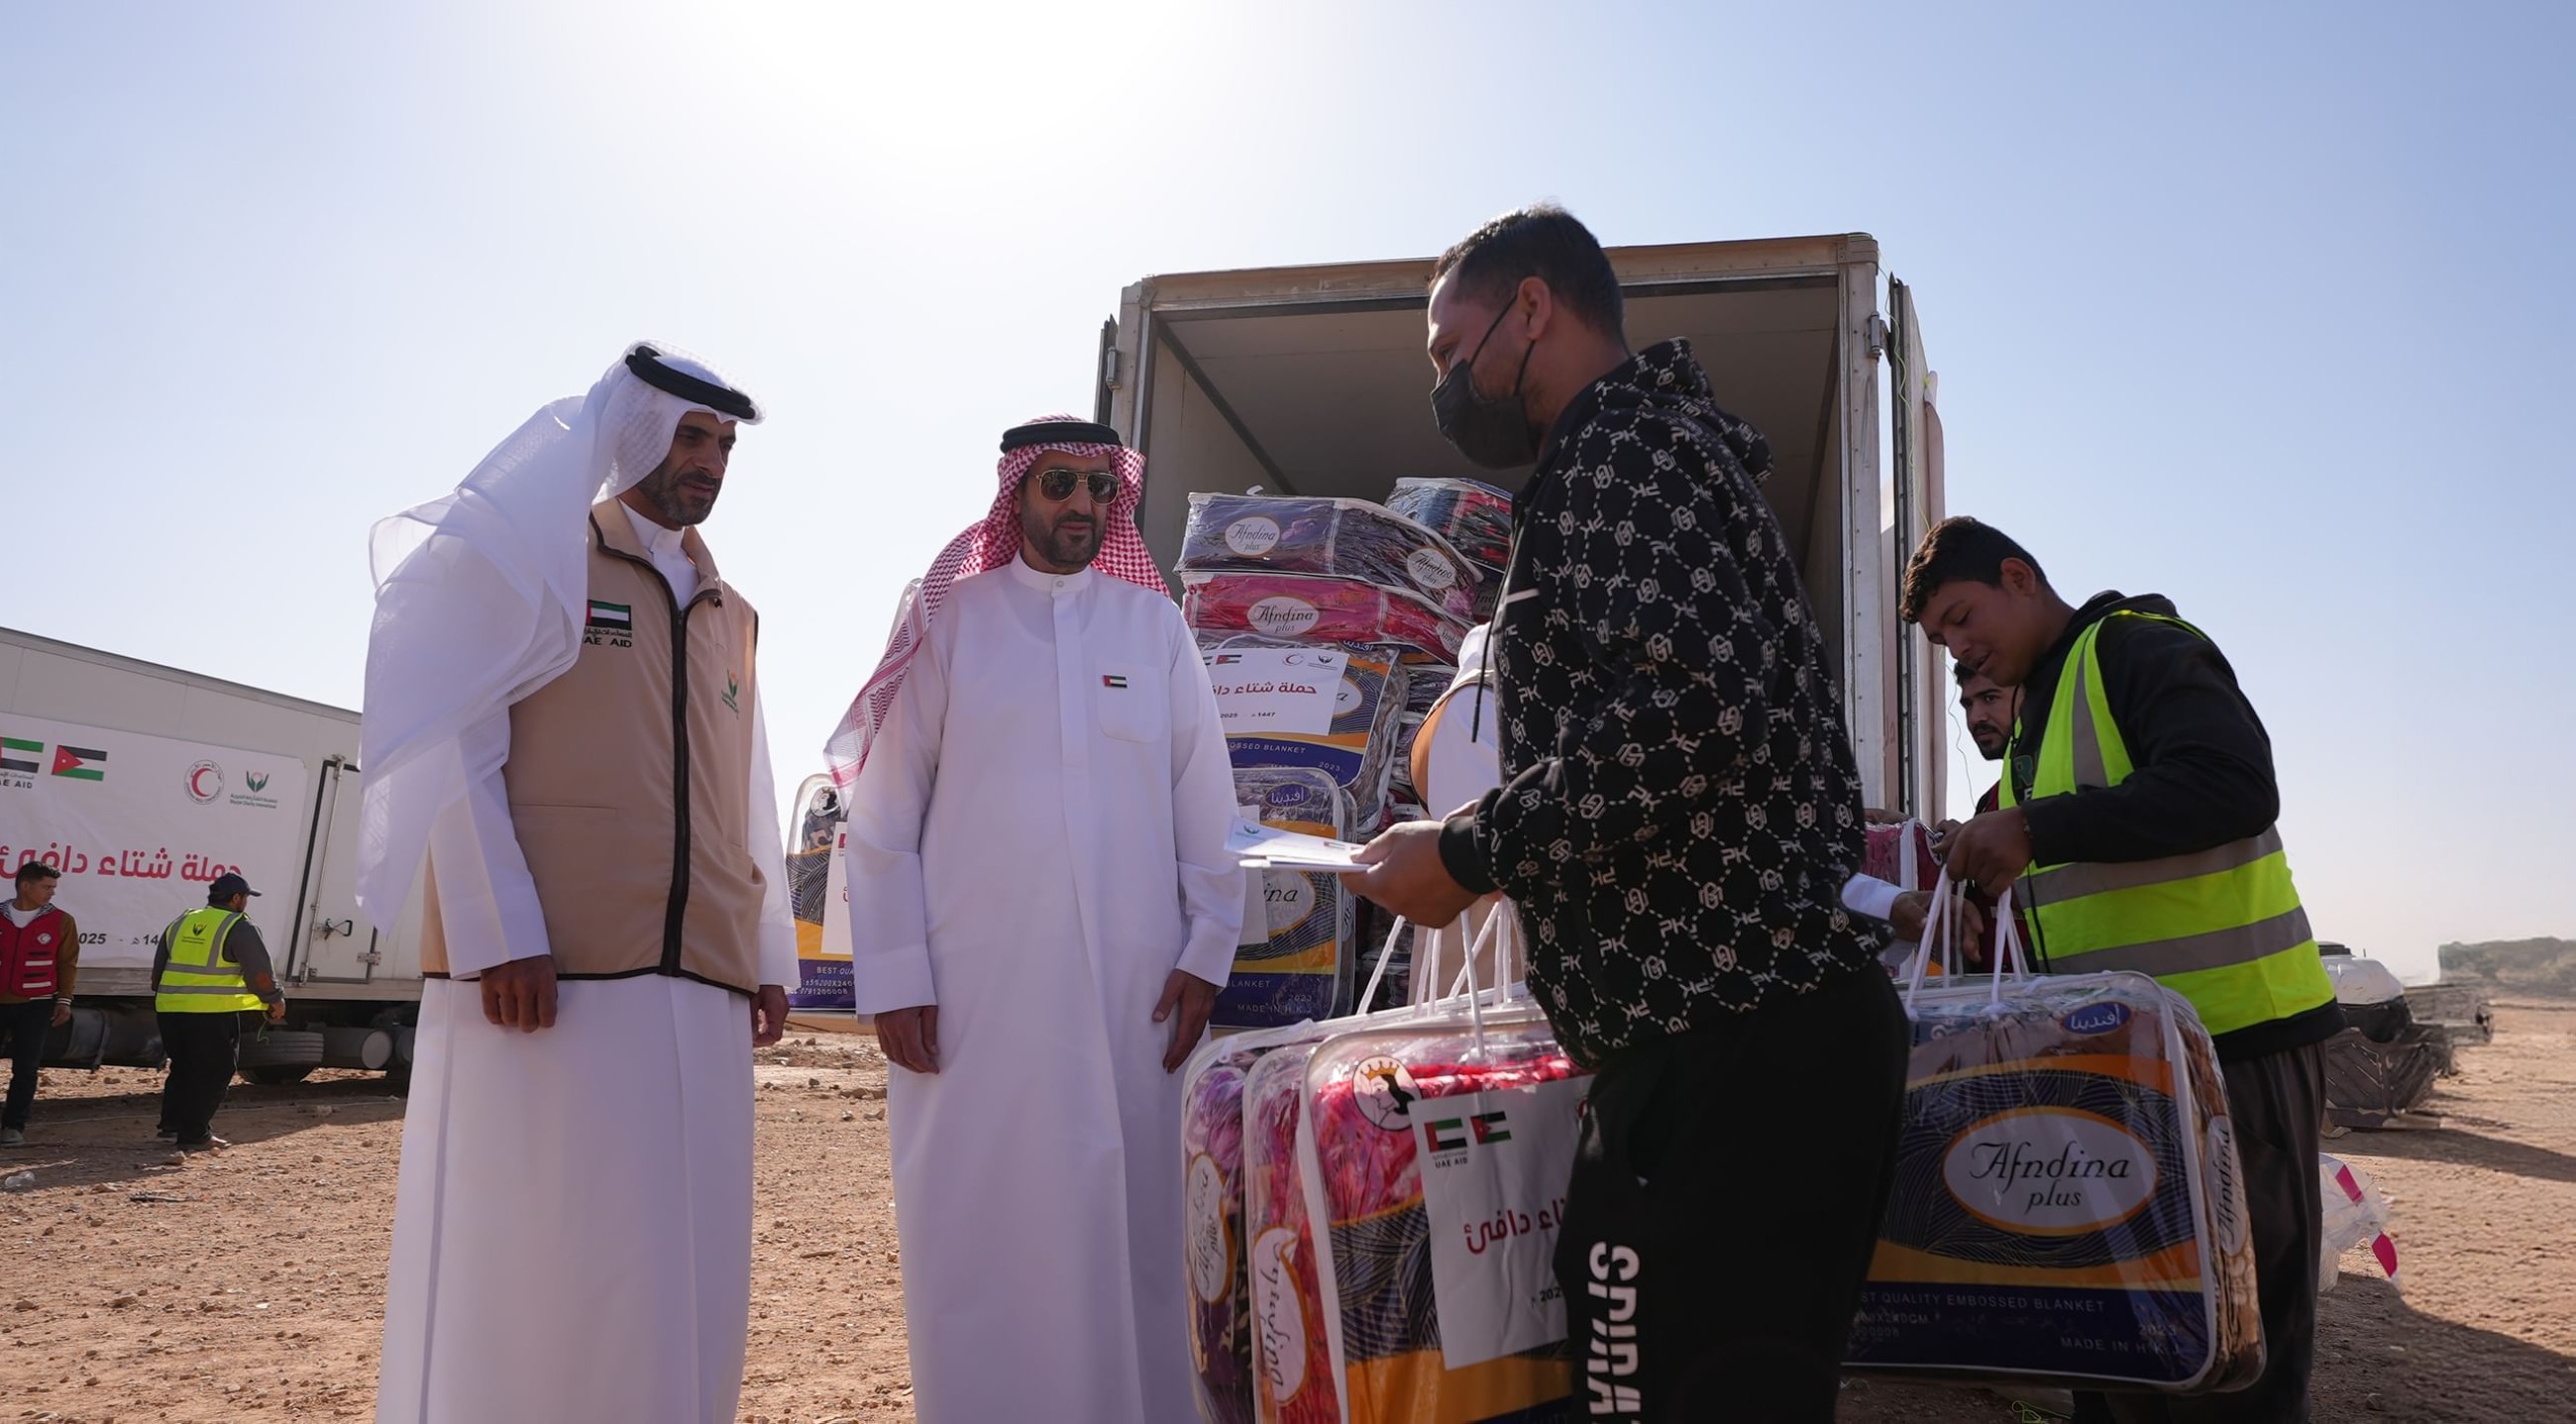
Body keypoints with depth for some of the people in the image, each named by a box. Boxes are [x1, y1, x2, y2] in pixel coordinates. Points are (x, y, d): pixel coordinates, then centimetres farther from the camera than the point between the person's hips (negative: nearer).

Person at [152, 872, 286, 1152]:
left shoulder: (180, 924, 17)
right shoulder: (240, 928, -6)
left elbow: (159, 969, 23)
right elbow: (260, 972, -9)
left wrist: (163, 995, 35)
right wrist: (275, 1001, 4)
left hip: (170, 1009, 7)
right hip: (214, 1013, -7)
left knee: (182, 1066, 23)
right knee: (212, 1073, 2)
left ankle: (171, 1122, 29)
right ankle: (195, 1135, 2)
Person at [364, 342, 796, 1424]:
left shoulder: (731, 616, 22)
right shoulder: (536, 560, 5)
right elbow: (458, 749, -4)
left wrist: (768, 959, 14)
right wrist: (499, 933, -14)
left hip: (698, 988, 5)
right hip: (542, 975, -5)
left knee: (683, 1271, 5)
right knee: (523, 1261, -1)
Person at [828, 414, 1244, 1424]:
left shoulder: (1155, 626, 11)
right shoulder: (950, 622, 6)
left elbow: (1205, 804, 9)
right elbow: (880, 818, 2)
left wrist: (1207, 951, 2)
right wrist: (893, 978, -4)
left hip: (1129, 992, 2)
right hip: (972, 996, -1)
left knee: (1124, 1226, 6)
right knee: (978, 1236, 3)